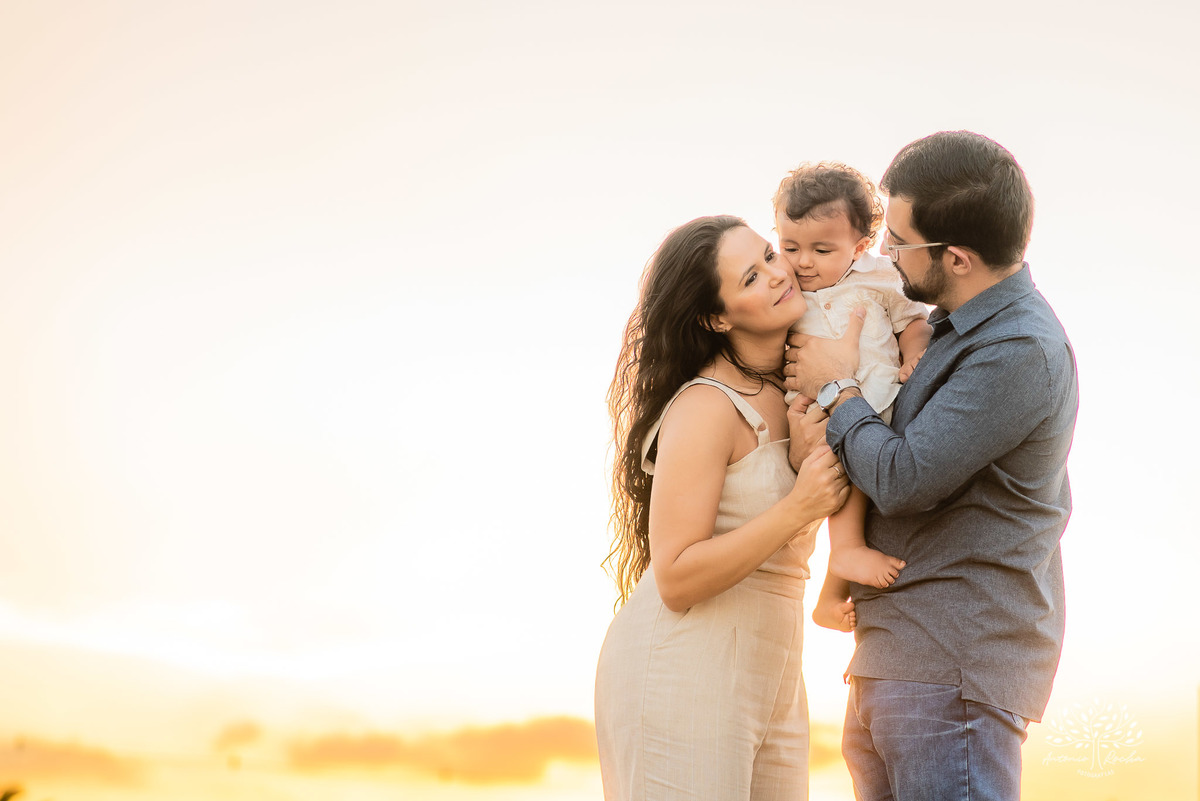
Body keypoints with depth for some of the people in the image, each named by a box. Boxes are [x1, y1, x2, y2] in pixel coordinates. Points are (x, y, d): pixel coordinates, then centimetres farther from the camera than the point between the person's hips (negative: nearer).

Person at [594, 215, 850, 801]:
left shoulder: (793, 392, 7)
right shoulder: (704, 407, -15)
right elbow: (676, 580, -18)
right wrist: (797, 510, -23)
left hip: (769, 681, 8)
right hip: (682, 672, -8)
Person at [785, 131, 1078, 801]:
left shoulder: (1020, 350, -19)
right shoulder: (967, 325, 12)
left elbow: (902, 479, -21)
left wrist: (839, 388, -5)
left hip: (954, 666, -10)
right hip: (906, 653, 10)